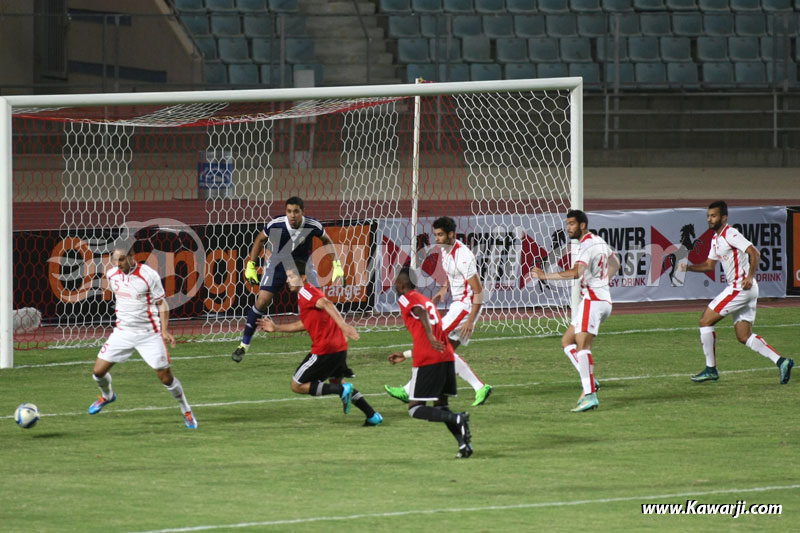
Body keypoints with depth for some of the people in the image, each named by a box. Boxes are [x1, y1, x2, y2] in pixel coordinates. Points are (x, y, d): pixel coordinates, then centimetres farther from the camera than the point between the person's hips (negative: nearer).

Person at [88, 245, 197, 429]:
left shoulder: (148, 275, -16)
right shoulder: (112, 274, -1)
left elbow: (162, 303, -8)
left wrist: (164, 330, -18)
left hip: (149, 334, -4)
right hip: (122, 331, 4)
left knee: (166, 377, -3)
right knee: (98, 371, 1)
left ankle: (187, 412, 18)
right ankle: (107, 396, 35)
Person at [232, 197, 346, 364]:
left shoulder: (313, 226, -23)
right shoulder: (275, 224, -25)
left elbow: (327, 241, 0)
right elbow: (260, 240, -4)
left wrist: (337, 265, -5)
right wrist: (250, 265, -3)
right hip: (277, 264, -1)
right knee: (262, 301, -12)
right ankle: (244, 344, 0)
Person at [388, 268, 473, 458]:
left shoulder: (406, 299, 2)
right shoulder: (427, 301, 27)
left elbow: (421, 312, -21)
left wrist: (430, 336, -36)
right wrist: (405, 356, 41)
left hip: (427, 362, -8)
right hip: (447, 356, 8)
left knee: (415, 409, -2)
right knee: (441, 405, 17)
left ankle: (458, 419, -22)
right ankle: (464, 444, -2)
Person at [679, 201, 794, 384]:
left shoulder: (730, 234, -12)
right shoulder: (716, 238, 17)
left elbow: (754, 253, -19)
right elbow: (710, 264, 27)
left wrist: (750, 276, -30)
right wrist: (688, 267, 13)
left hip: (740, 287, -10)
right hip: (741, 290, 10)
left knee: (705, 321, -3)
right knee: (744, 336, 7)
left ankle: (710, 369, 2)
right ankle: (781, 362, 0)